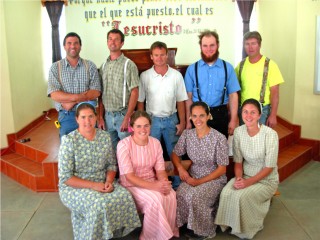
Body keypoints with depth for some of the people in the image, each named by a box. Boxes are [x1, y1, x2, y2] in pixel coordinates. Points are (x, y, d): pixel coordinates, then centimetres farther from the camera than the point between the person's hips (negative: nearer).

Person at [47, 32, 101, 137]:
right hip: (67, 116, 0)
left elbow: (96, 92, -7)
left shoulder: (90, 66, 2)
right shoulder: (55, 67, 1)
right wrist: (79, 96, -20)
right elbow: (54, 95, -10)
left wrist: (72, 102, -16)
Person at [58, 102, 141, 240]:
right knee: (99, 203, -32)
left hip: (102, 183, 4)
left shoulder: (105, 137, 1)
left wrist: (109, 181, -13)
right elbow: (65, 177, -14)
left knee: (125, 196, -22)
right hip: (74, 187, -4)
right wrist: (92, 185, -21)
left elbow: (111, 164, 8)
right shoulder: (69, 141, -13)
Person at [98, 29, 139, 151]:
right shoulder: (103, 66, 10)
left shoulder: (129, 65, -6)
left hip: (122, 115, -4)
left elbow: (134, 93, -10)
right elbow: (101, 94, 12)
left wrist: (127, 118, -16)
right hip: (107, 116, 4)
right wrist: (101, 117, 6)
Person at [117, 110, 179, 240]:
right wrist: (153, 186, -31)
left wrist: (164, 184, -25)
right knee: (155, 199, -30)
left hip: (152, 182, 5)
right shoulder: (124, 145, -16)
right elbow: (129, 176, -20)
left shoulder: (155, 143, 0)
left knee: (171, 196, -24)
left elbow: (160, 170, -1)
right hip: (131, 185, -4)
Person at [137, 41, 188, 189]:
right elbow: (140, 101, 2)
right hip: (152, 120, 0)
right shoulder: (145, 76, -2)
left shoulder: (176, 75, -1)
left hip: (171, 119, 0)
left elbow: (180, 101, 2)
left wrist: (182, 123, 0)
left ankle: (177, 185, 22)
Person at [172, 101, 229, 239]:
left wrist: (200, 181, -19)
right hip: (193, 176, 4)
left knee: (194, 196, -30)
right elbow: (175, 154, 9)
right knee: (180, 194, -27)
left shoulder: (219, 138, -17)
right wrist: (180, 168, -13)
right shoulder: (187, 134, -4)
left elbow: (222, 169, -13)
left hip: (214, 179, -4)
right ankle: (187, 225, -2)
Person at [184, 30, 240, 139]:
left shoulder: (227, 68, 2)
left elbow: (233, 95, 1)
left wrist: (233, 120, -4)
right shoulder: (192, 69, 2)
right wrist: (188, 121, -2)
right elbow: (188, 97, 1)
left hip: (221, 115, 1)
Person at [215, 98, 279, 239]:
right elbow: (238, 161, 0)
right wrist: (239, 178, -19)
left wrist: (248, 182, -25)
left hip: (267, 180, -4)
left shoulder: (270, 134, -20)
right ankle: (233, 226, 1)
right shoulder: (238, 132, -6)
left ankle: (247, 228, 1)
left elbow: (269, 167, -17)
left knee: (242, 196, -28)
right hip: (245, 176, 4)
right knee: (226, 193, -24)